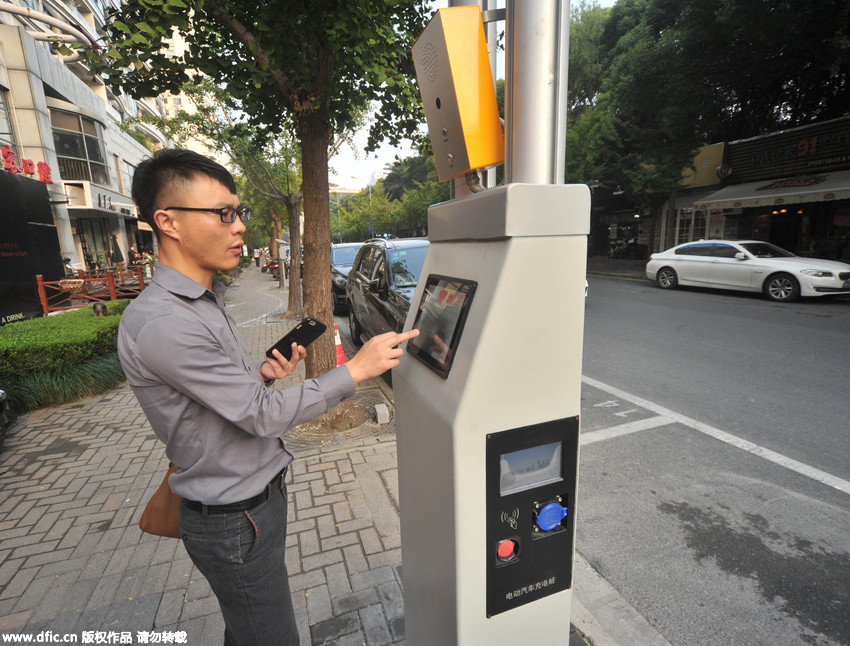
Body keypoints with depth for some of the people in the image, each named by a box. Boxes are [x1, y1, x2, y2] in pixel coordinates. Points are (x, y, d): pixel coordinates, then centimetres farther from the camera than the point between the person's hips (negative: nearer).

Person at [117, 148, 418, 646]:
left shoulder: (205, 302, 6)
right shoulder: (160, 325, -26)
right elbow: (264, 416, -24)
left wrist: (262, 376, -9)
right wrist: (355, 370, -22)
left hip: (259, 494, 8)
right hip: (233, 522, -8)